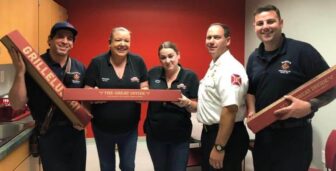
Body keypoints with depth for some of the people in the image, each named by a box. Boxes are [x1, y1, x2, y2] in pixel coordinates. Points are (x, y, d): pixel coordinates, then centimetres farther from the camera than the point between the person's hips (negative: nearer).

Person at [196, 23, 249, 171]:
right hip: (210, 132, 10)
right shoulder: (213, 65, 11)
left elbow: (230, 109, -28)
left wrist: (219, 147, -26)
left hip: (226, 137, -10)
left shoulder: (230, 68, -22)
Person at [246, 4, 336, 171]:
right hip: (263, 133, 6)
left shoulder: (302, 51, -12)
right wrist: (251, 112, 0)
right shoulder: (254, 58, 6)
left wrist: (309, 106, -26)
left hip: (295, 134, -5)